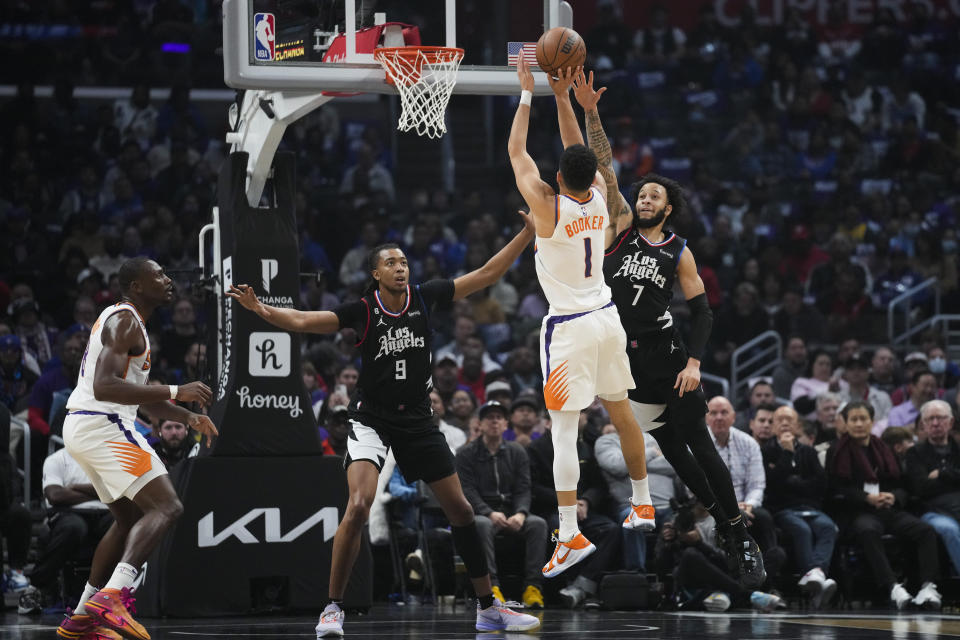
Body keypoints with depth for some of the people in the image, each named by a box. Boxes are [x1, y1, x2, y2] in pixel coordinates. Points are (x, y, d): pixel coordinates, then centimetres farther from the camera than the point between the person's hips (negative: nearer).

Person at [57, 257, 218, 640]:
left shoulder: (119, 319, 22)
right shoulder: (125, 322, -12)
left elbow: (136, 392, 31)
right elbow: (105, 386, -25)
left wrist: (188, 417, 24)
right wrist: (175, 392, -27)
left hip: (80, 425, 11)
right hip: (103, 426, -11)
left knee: (130, 518, 21)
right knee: (166, 507, -18)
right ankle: (113, 595, -34)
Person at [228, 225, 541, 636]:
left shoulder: (425, 298, -2)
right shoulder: (363, 311, -10)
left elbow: (487, 275, 4)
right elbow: (302, 321, -18)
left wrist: (526, 235, 1)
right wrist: (261, 309, -35)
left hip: (418, 420, 4)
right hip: (371, 419, -4)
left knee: (460, 509, 6)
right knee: (359, 505, -25)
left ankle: (489, 609, 20)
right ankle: (332, 609, -16)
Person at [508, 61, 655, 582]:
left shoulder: (548, 207, -18)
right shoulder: (600, 197, -4)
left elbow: (516, 152, -9)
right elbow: (579, 151, 13)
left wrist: (528, 93, -3)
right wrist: (562, 98, 10)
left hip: (569, 326, -6)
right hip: (606, 316, 6)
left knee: (563, 430, -7)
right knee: (621, 412, 21)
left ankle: (571, 535, -13)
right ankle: (643, 505, 34)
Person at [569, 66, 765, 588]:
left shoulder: (679, 252, 5)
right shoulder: (620, 226, 7)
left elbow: (702, 311, 5)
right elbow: (604, 169, -4)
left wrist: (694, 361, -10)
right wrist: (590, 113, -14)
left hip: (666, 355, -2)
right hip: (626, 360, 2)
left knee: (698, 444, -5)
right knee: (668, 448, 4)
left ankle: (741, 537, -2)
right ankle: (722, 524, 13)